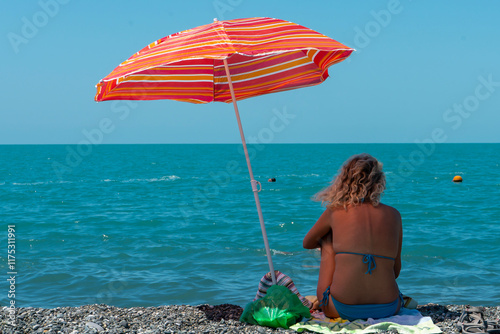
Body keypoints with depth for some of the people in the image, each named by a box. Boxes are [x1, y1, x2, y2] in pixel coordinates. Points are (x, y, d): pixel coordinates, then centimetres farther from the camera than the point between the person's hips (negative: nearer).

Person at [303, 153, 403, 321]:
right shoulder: (394, 215, 6)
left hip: (344, 309, -2)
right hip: (388, 310, 2)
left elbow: (307, 243, 21)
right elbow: (396, 270, 12)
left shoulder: (335, 211, 2)